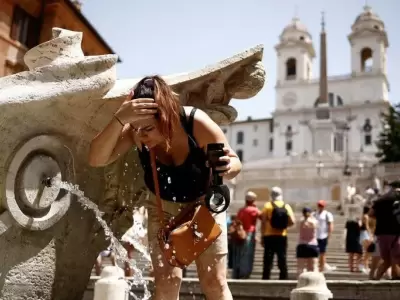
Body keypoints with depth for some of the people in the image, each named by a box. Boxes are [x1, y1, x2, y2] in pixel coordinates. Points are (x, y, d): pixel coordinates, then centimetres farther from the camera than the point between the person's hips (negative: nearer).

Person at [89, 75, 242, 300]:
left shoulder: (197, 124, -33)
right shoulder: (136, 130, -28)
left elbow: (234, 162, -20)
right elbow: (96, 159, -40)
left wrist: (228, 166, -45)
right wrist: (119, 118, -55)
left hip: (205, 203, -1)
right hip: (163, 207, 1)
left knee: (215, 281, -2)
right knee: (167, 281, -8)